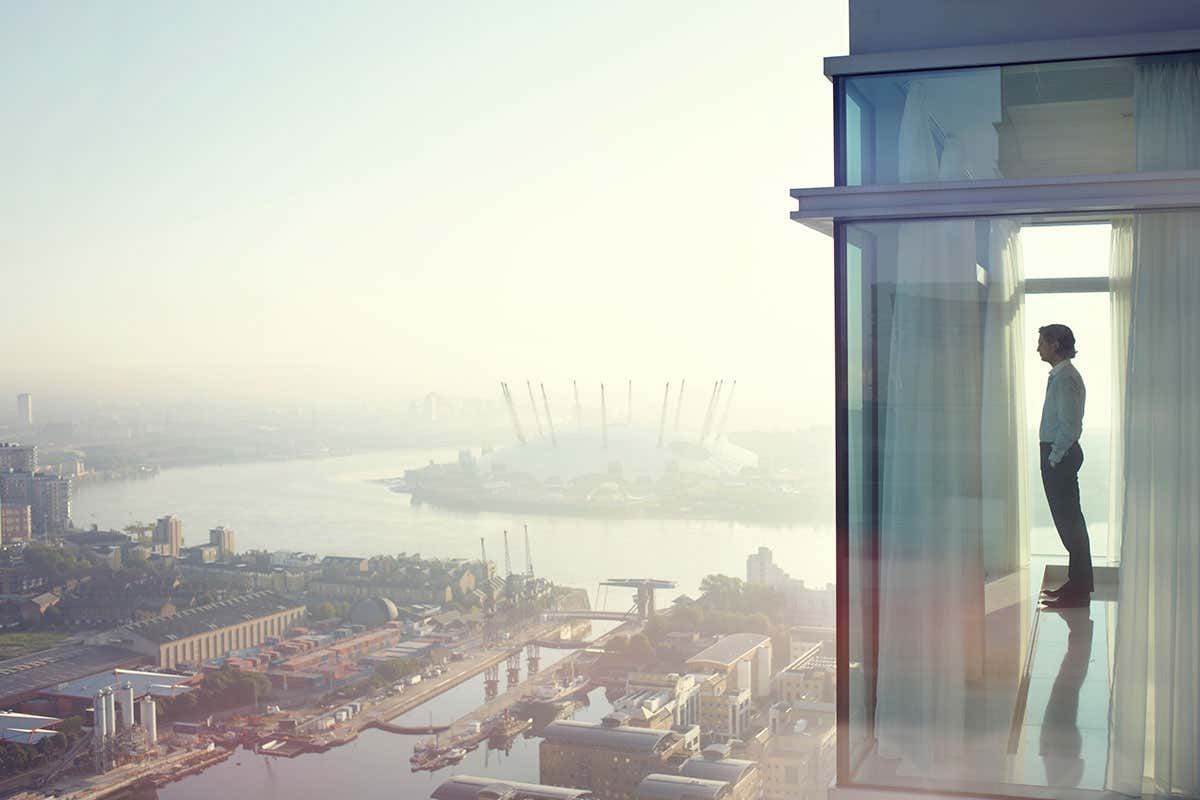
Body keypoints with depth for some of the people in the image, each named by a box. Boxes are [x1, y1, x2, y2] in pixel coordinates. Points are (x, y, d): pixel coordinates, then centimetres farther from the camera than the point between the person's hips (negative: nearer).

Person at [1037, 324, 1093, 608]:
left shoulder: (1065, 377, -16)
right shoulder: (1060, 375, 16)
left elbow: (1069, 424, -21)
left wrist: (1055, 456, -17)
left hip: (1060, 455, -10)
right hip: (1057, 453, 10)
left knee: (1068, 520, -6)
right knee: (1069, 520, 15)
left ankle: (1079, 590, -2)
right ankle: (1078, 582, 23)